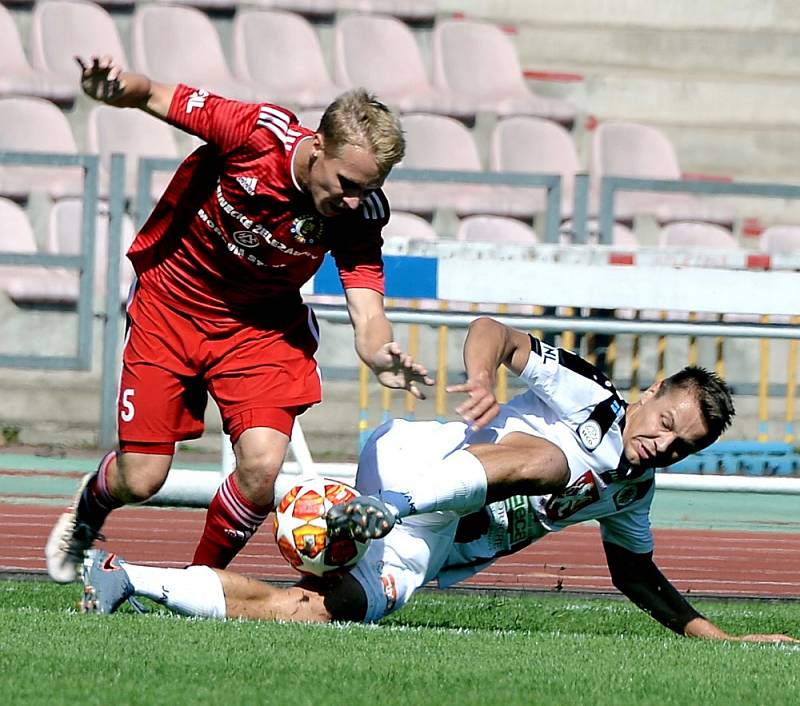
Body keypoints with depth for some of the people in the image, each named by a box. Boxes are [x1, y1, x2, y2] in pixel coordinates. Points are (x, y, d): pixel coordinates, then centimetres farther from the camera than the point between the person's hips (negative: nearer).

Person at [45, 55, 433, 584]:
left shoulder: (360, 213, -21)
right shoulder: (257, 132, -28)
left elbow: (367, 311, -26)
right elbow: (153, 95, -15)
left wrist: (381, 355, -50)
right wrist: (117, 87, -38)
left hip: (262, 323, 1)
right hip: (169, 305, -1)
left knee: (262, 468, -19)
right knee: (141, 480, -1)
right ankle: (88, 511, 38)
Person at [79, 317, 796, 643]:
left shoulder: (630, 495, 18)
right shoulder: (584, 394, -3)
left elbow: (639, 579, 29)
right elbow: (494, 330, -9)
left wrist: (719, 637, 20)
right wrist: (484, 376, -32)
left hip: (424, 557, 7)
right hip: (418, 459, -7)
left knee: (306, 611, -13)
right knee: (547, 458, -30)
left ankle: (126, 578, -5)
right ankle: (387, 505, -49)